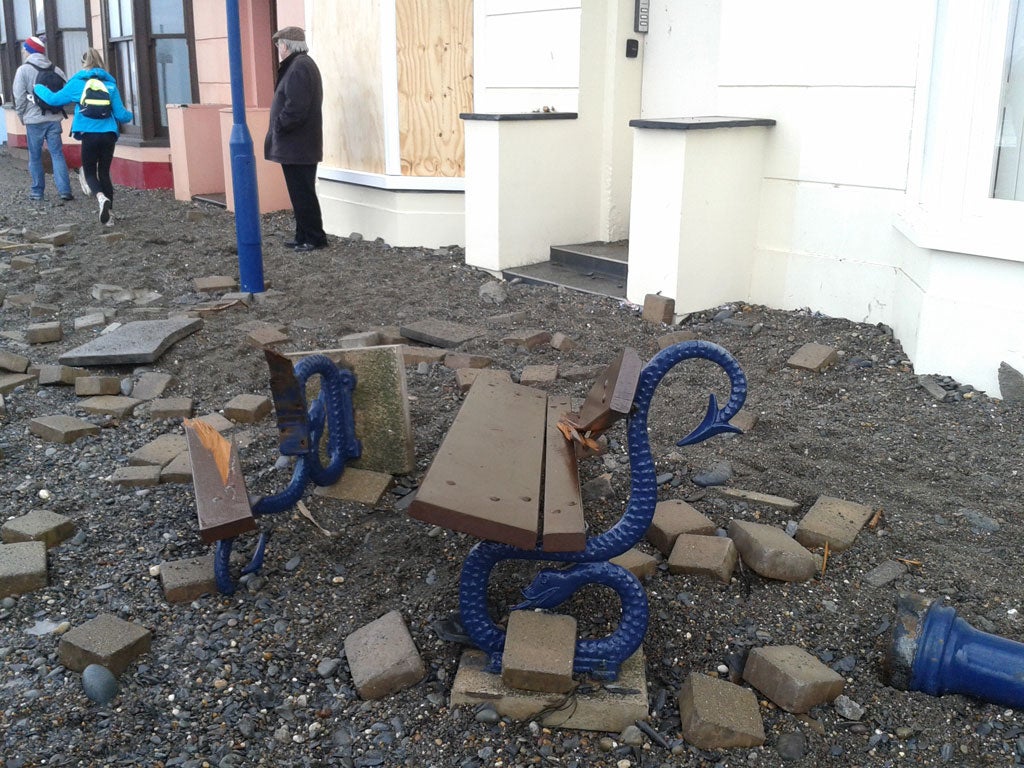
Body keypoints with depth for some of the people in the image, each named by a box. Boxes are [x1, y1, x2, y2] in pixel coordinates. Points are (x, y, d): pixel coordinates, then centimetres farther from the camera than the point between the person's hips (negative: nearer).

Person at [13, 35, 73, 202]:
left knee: (35, 157, 8)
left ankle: (37, 191, 13)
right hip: (54, 119, 2)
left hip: (34, 121, -2)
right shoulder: (56, 70, 5)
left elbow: (19, 97, -6)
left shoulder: (23, 70, -5)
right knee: (57, 154, 1)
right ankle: (64, 190, -9)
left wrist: (22, 117, 7)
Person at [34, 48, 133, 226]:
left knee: (89, 172, 10)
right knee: (104, 172, 12)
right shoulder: (110, 83, 6)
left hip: (89, 135, -2)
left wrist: (38, 88, 32)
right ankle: (108, 212, 10)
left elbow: (54, 99, 14)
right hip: (109, 134, 2)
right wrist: (130, 115, 28)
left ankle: (101, 197, -21)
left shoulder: (77, 82, 4)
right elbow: (120, 113, 5)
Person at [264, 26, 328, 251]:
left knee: (302, 194, -5)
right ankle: (304, 236, 19)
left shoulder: (298, 67, -15)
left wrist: (278, 128, -13)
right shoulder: (302, 64, 18)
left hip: (297, 146, -10)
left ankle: (315, 238, 1)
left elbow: (295, 108, -24)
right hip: (299, 145, 10)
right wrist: (279, 129, 13)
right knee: (301, 193, 13)